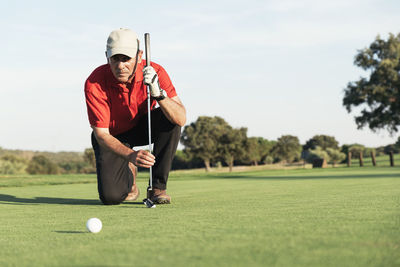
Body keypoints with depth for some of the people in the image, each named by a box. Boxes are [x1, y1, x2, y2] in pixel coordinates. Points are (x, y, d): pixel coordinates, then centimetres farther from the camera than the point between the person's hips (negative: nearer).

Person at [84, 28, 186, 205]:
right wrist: (131, 155, -48)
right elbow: (101, 134, -29)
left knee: (171, 120, -31)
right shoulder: (94, 83, -28)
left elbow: (181, 119, -31)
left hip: (144, 127, 2)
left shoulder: (155, 72, -24)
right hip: (112, 136, -2)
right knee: (111, 196, -23)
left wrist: (158, 93, -48)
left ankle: (158, 186, -16)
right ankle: (128, 173, 15)